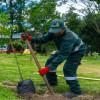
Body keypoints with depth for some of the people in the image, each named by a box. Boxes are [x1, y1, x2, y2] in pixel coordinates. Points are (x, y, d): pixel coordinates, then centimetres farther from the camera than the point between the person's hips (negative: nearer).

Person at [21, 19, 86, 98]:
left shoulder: (69, 38, -43)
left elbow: (62, 56, -46)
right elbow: (44, 39, -17)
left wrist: (48, 68, -51)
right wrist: (31, 39, -36)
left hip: (77, 51, -8)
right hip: (64, 49, 8)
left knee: (68, 69, -24)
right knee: (50, 62, 4)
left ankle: (76, 91, -11)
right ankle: (52, 83, 20)